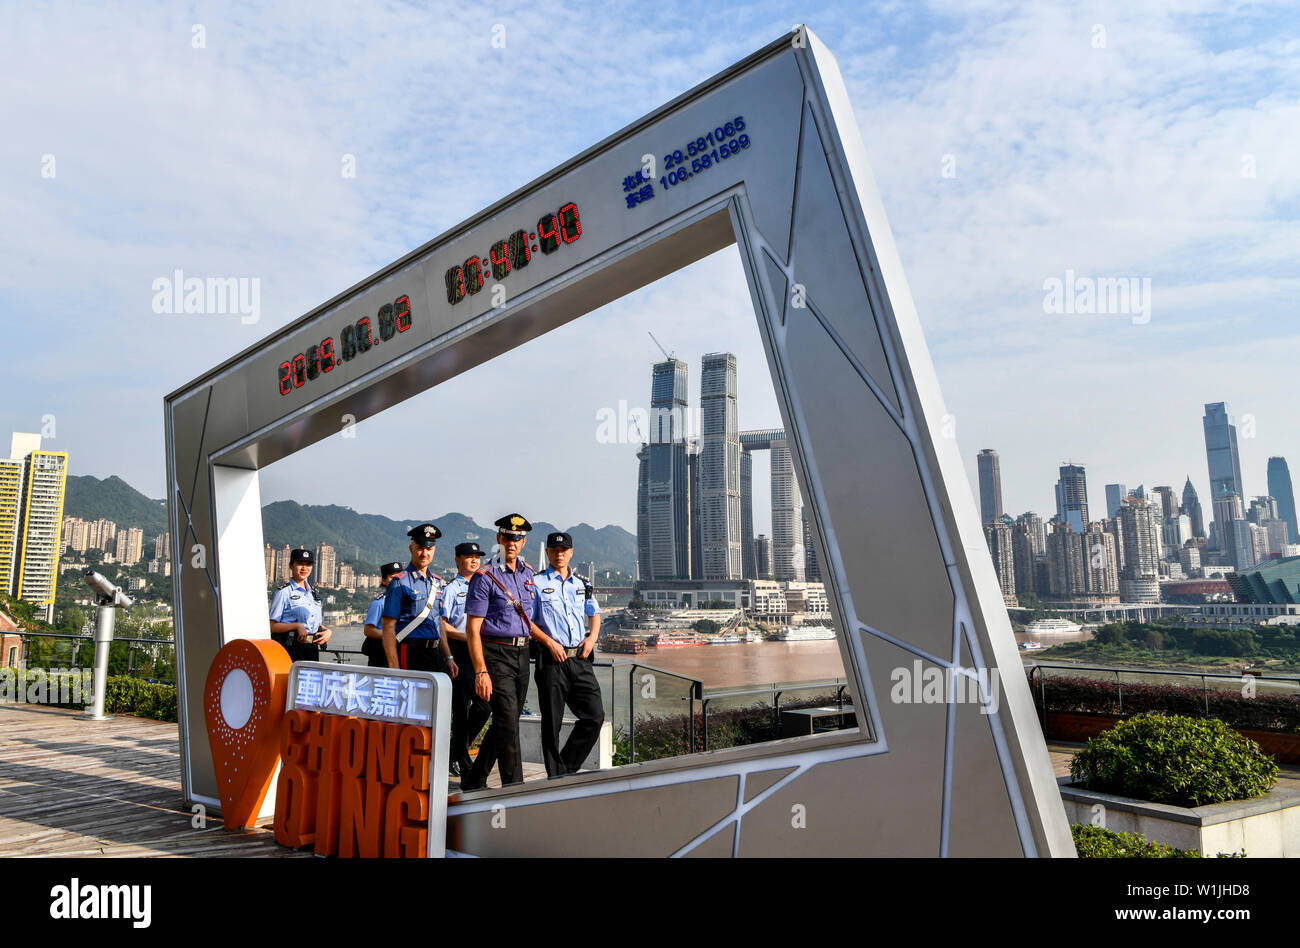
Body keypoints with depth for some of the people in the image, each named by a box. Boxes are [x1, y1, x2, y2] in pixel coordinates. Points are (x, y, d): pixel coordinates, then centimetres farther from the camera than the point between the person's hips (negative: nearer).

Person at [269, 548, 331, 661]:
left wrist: (327, 631, 5)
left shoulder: (313, 593, 19)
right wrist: (297, 625, -18)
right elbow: (272, 626, -7)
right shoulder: (283, 592, -1)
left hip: (313, 649, 6)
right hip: (291, 649, -6)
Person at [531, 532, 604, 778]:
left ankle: (567, 768, 17)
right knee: (552, 722, 0)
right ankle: (556, 777, 12)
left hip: (580, 659, 5)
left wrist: (592, 637, 7)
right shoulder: (537, 583, 1)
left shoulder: (582, 584, 16)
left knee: (595, 715, 2)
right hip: (551, 660, -5)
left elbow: (594, 614, 26)